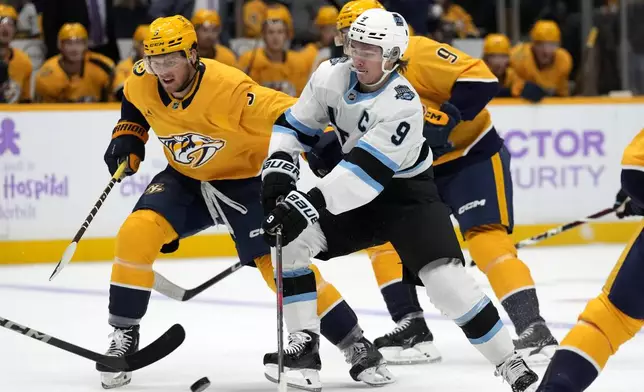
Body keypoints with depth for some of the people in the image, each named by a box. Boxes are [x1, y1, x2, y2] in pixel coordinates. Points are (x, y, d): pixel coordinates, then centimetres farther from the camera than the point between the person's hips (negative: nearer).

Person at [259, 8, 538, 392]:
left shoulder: (403, 105, -30)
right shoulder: (332, 76, -10)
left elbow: (367, 171, -36)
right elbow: (296, 125, 4)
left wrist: (309, 204, -41)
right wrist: (278, 167, -14)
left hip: (408, 193, -6)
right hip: (355, 191, 6)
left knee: (443, 274, -23)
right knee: (290, 240, -12)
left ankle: (509, 361, -11)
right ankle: (305, 345, -2)